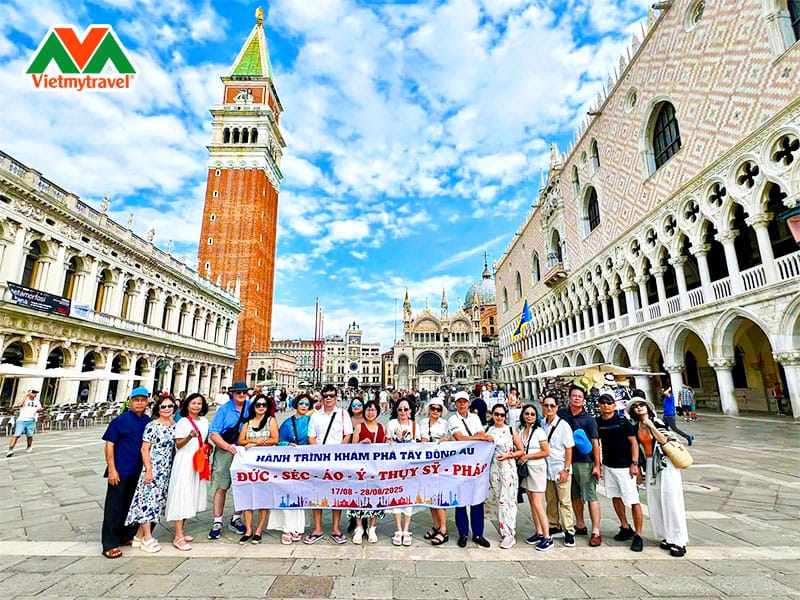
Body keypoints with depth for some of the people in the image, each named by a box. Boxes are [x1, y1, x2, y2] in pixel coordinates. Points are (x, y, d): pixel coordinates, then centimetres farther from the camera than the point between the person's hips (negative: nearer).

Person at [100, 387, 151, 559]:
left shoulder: (149, 421, 2)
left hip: (138, 472, 5)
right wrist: (112, 469, -13)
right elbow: (109, 445, -9)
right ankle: (110, 544, 14)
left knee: (131, 505, 17)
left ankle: (125, 536, 33)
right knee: (114, 507, 3)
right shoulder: (121, 420, -11)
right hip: (120, 471, -5)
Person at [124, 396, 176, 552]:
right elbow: (144, 449, -12)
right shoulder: (153, 425, -12)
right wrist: (148, 470, -16)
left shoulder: (174, 426, 7)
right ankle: (148, 538, 10)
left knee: (157, 501, 11)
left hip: (166, 471, 7)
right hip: (152, 469, -7)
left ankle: (139, 536, 24)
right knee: (148, 499, -1)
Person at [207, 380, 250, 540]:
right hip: (224, 453, -2)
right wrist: (228, 446, -20)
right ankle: (217, 523, 18)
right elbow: (214, 434, -6)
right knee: (221, 487, 2)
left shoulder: (251, 407, 3)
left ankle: (236, 520, 27)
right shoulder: (224, 410, -2)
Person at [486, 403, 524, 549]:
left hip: (508, 469, -3)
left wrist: (507, 455, -10)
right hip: (493, 469, 3)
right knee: (497, 501, 7)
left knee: (506, 501, -3)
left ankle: (509, 534, 8)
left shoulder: (511, 430, 0)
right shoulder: (487, 430, 7)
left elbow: (521, 451, 3)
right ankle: (505, 531, 22)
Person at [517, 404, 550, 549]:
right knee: (532, 503, 11)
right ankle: (539, 533, 21)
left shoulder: (539, 431, -10)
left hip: (537, 468, -6)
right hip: (525, 468, 6)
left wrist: (527, 457, -12)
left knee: (537, 504, -7)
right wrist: (520, 457, 0)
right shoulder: (521, 430, 7)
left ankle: (547, 538, 1)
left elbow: (546, 452, -12)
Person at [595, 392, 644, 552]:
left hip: (625, 466, -5)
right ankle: (625, 528, 32)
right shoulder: (597, 422, 2)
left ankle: (638, 535, 8)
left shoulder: (623, 421, -10)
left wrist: (634, 463, -14)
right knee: (615, 497, 15)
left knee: (633, 500, -4)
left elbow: (633, 442, -8)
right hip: (608, 466, 5)